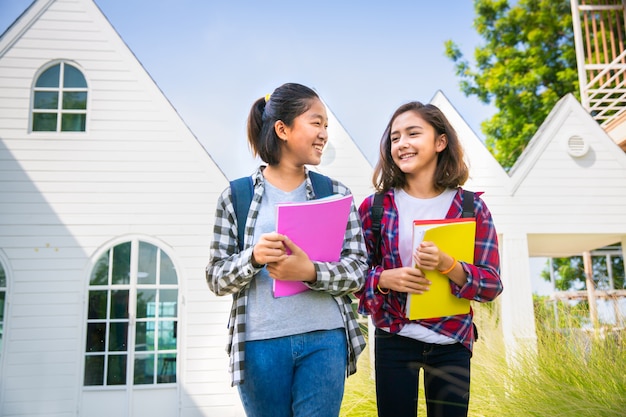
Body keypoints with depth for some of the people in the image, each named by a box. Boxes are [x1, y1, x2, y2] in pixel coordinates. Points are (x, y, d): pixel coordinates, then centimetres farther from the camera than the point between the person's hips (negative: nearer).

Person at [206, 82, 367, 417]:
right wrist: (253, 258, -19)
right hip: (260, 343, 0)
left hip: (324, 340, 1)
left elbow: (357, 270, 0)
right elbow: (216, 278, 1)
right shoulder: (235, 197, 1)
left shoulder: (336, 193, 5)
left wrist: (309, 271, -19)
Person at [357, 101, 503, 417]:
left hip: (452, 342, 1)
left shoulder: (472, 207, -4)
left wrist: (446, 264, -23)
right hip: (393, 340, 0)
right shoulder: (375, 206, -4)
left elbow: (492, 284, -6)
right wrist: (384, 279, -21)